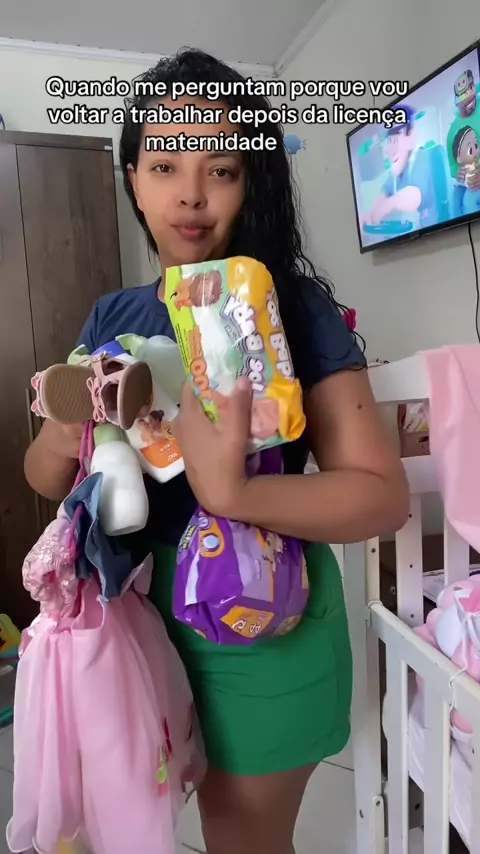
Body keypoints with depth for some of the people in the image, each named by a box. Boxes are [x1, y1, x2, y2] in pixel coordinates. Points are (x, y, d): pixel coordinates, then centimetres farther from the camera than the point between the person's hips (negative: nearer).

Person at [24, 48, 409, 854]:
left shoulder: (295, 306, -14)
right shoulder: (112, 318, 0)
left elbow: (383, 495, -19)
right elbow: (45, 479, 4)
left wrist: (233, 492, -35)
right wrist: (64, 437, -18)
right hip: (143, 611, 5)